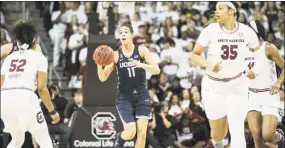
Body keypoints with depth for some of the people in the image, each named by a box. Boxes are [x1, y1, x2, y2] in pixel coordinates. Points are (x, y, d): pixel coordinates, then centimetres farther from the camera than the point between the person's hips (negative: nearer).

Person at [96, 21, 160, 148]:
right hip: (124, 96, -1)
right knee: (130, 133, -13)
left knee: (142, 132, -8)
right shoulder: (115, 55, -2)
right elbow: (103, 78, -2)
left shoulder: (141, 50, -3)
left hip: (141, 94, 1)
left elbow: (157, 70, -10)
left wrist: (141, 65, -27)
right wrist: (99, 65, -22)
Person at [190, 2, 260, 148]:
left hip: (237, 86, 0)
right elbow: (194, 55, -4)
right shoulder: (210, 30, -10)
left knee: (237, 130, -13)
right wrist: (209, 65, -22)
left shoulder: (246, 32, -7)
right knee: (218, 133, 9)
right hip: (213, 86, 0)